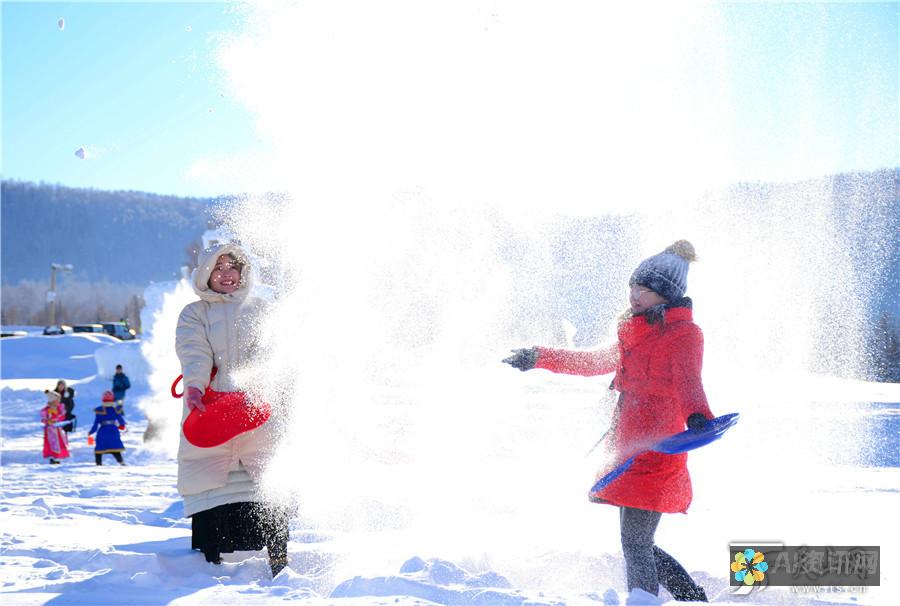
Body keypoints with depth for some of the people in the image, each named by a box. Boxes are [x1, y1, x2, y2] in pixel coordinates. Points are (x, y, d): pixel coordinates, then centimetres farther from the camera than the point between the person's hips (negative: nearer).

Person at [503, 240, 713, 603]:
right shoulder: (637, 334, 20)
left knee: (635, 545, -11)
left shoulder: (683, 334, -7)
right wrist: (541, 358, 39)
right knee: (638, 546, 11)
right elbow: (598, 362, 35)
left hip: (655, 453, -9)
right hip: (630, 451, 9)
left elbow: (688, 383, -25)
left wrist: (697, 417, -47)